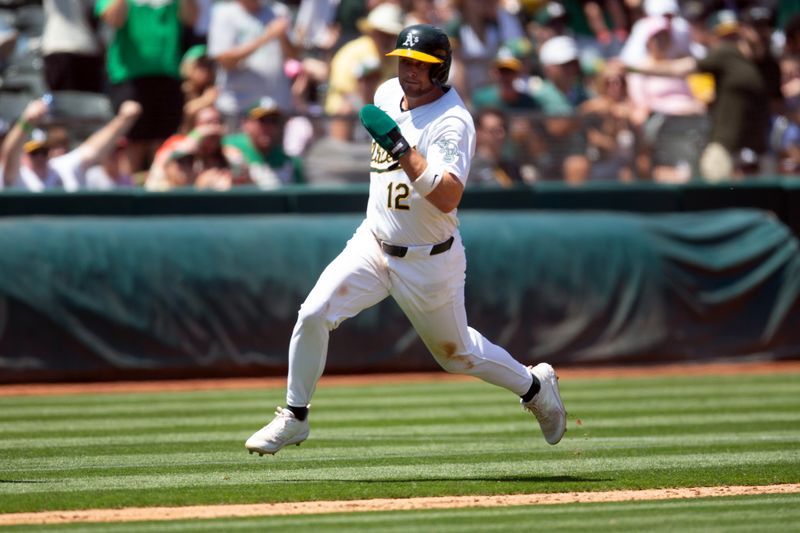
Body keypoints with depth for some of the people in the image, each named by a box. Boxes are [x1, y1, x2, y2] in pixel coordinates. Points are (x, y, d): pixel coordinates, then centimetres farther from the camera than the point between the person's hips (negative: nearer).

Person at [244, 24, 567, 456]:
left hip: (430, 262, -5)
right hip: (373, 243, 5)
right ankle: (294, 418, 1)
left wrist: (401, 148, -42)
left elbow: (448, 199, -37)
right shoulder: (388, 94, -1)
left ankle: (535, 386, 40)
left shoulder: (452, 123, -24)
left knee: (455, 353, 13)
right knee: (313, 314, -13)